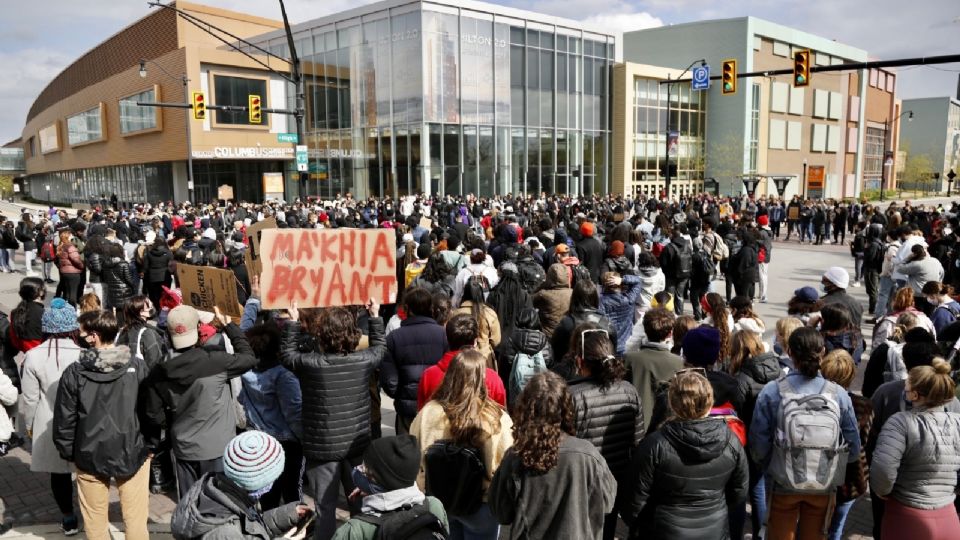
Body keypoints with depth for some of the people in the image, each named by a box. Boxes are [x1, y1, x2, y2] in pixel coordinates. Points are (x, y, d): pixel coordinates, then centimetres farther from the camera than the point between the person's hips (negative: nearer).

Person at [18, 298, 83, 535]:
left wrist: (29, 424, 14)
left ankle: (69, 519, 29)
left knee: (58, 471, 16)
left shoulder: (33, 356, -12)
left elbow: (30, 398, -3)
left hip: (50, 425, 1)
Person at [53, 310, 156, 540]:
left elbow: (64, 419, -4)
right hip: (132, 452, 0)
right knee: (136, 518, 10)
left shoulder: (74, 373, -11)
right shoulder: (137, 366, -9)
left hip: (90, 455, 0)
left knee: (95, 520, 16)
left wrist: (67, 452, 10)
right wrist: (150, 444, 8)